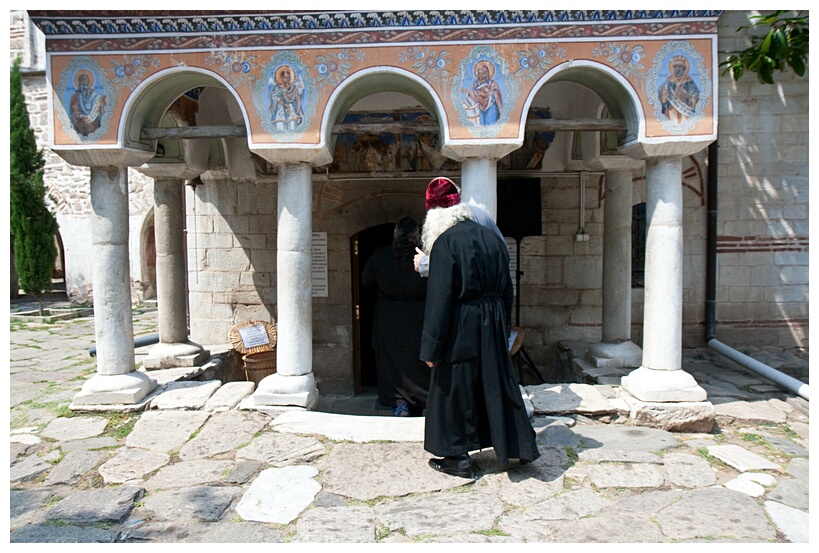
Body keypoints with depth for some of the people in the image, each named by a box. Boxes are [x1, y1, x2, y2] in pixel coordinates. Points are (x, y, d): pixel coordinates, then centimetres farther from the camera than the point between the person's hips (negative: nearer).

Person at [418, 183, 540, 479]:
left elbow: (439, 299, -17)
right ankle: (522, 447, 27)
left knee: (453, 388, 8)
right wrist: (502, 329, 21)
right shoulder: (491, 237, 8)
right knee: (498, 384, 17)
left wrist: (432, 348, -13)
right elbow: (507, 290, 12)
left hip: (460, 326, -6)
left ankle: (458, 458, 17)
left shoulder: (445, 243, -13)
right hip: (493, 324, 6)